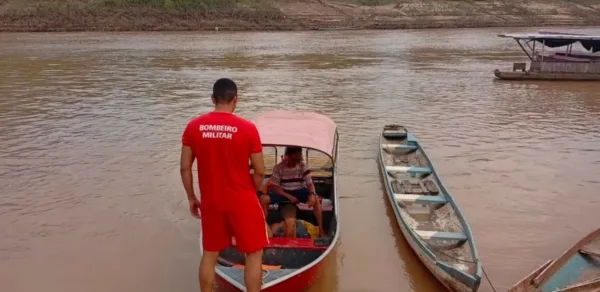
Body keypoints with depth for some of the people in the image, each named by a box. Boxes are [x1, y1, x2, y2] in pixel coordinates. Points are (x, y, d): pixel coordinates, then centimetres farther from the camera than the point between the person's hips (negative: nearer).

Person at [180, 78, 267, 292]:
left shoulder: (193, 127, -4)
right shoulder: (247, 128, -13)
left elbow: (185, 168, 0)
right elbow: (260, 172, -8)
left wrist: (191, 198, 13)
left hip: (210, 202, 4)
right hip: (242, 201, -3)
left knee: (210, 254, 20)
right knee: (254, 254, 12)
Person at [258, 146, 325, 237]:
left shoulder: (303, 166, -10)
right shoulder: (278, 168, -13)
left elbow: (310, 184, -10)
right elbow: (274, 186, -11)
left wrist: (312, 194, -34)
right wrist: (289, 196, -23)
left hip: (299, 192, 1)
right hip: (283, 192, 0)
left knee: (316, 199, -29)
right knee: (264, 198, -27)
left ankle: (320, 229, -21)